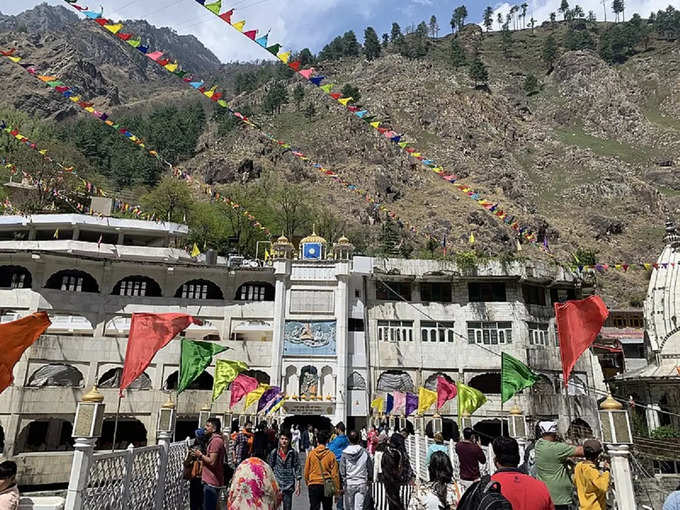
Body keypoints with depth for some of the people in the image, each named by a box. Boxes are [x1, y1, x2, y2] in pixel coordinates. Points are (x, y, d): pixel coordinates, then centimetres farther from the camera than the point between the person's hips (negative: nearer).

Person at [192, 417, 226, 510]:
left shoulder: (215, 440, -17)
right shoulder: (216, 439, 17)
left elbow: (212, 462, -22)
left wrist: (200, 455, -10)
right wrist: (201, 455, 12)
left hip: (211, 482, -10)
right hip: (211, 481, 10)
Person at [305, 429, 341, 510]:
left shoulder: (311, 453, -5)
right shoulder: (330, 454, -9)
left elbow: (306, 471, 2)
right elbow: (335, 474, -6)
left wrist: (307, 483, 19)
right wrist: (337, 488, 3)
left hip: (313, 485, 1)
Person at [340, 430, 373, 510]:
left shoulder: (344, 453, -6)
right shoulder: (365, 452, -4)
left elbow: (342, 471, -4)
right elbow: (370, 468, 4)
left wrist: (342, 485, 3)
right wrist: (369, 481, 17)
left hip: (349, 483, 0)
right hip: (362, 483, 0)